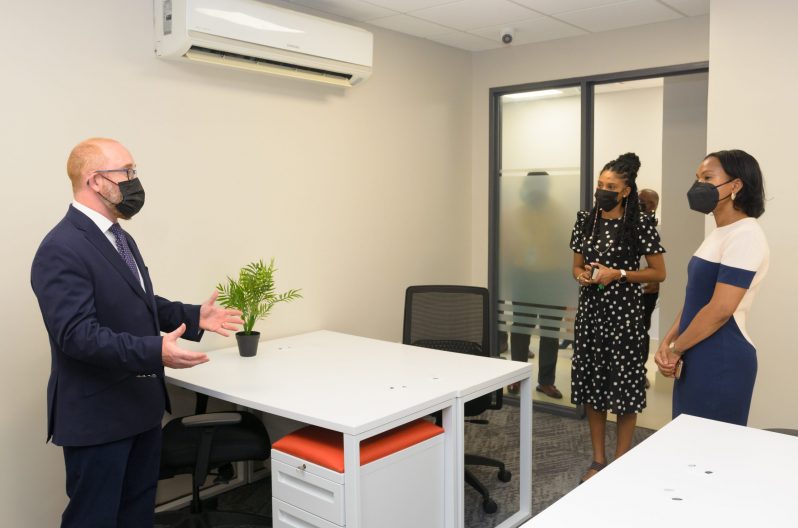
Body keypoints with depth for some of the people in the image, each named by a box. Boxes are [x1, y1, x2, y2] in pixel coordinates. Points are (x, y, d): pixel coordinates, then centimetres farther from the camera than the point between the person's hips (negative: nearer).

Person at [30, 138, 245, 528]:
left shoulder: (118, 238, 12)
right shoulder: (62, 249, -20)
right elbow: (78, 334, -27)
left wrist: (194, 316, 7)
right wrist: (155, 351, -37)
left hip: (140, 405, 9)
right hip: (96, 415, -9)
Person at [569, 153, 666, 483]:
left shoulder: (640, 223, -7)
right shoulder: (585, 221, 6)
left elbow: (659, 273, -4)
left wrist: (618, 274, -16)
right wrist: (581, 276, -8)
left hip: (624, 313, -4)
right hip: (590, 311, 5)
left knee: (624, 384, 1)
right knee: (591, 381, 8)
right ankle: (598, 460, 22)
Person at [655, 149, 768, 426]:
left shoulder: (745, 236, -18)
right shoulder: (718, 234, 13)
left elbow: (720, 310, -23)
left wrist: (675, 350, -12)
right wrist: (667, 342, 2)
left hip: (722, 361, -9)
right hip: (697, 358, 9)